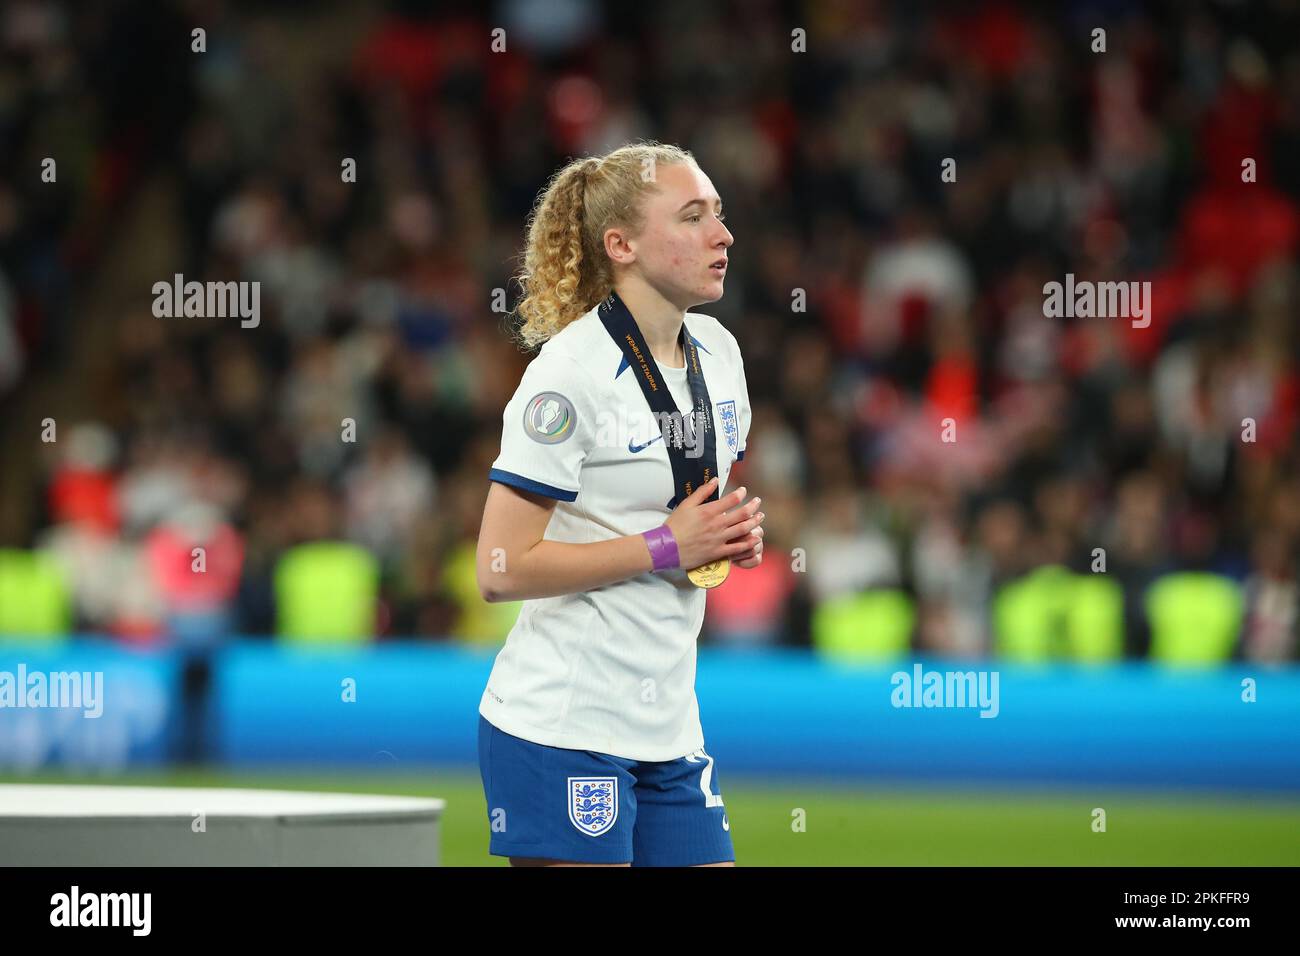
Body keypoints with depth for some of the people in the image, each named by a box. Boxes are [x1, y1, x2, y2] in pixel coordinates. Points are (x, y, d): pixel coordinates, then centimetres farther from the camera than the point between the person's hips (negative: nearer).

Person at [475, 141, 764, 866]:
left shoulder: (717, 351, 10)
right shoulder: (570, 372, -14)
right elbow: (501, 570, -17)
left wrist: (735, 537, 4)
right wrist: (665, 547, -16)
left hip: (670, 727, 8)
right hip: (562, 727, -8)